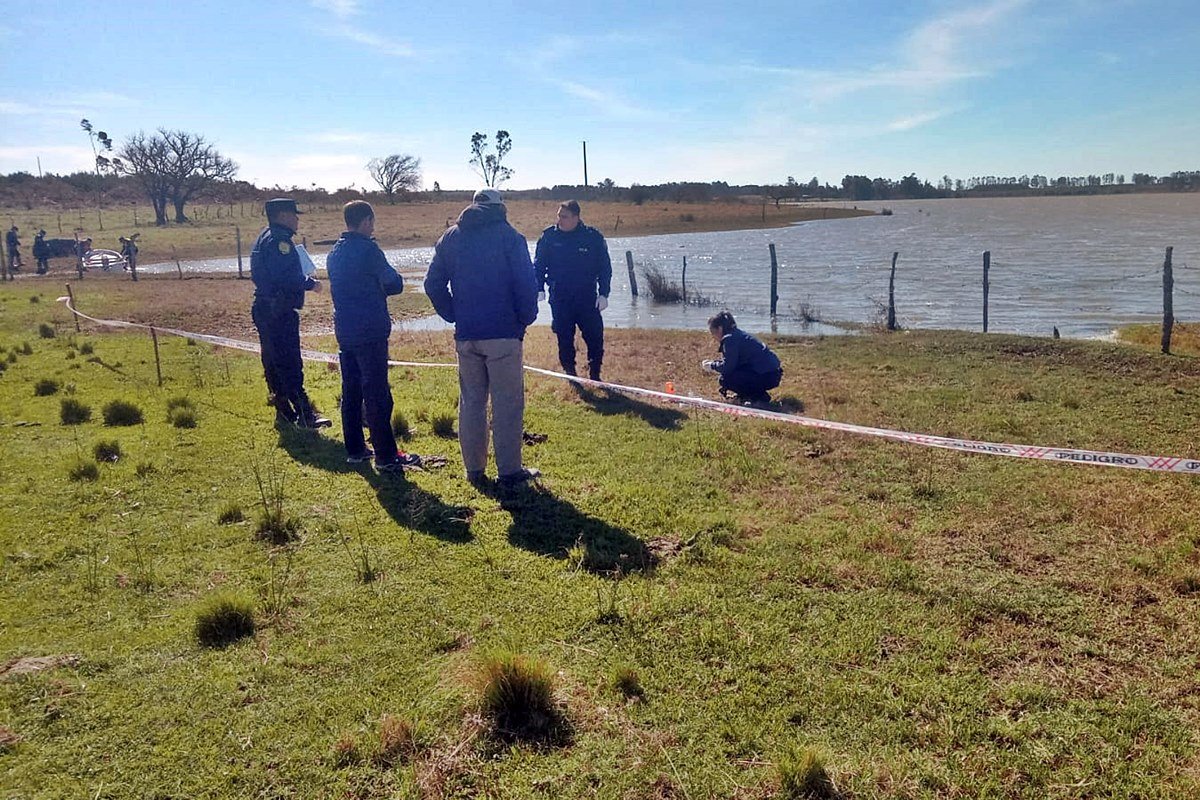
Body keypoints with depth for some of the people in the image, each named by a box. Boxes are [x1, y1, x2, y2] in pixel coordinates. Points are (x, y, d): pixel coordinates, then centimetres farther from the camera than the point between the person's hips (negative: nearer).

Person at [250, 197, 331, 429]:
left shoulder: (266, 237, 19)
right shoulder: (279, 240, -13)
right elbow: (288, 277, -23)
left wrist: (305, 281, 15)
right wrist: (310, 283, -9)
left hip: (264, 308, 11)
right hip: (279, 311, -11)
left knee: (273, 362, 12)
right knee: (290, 364, -12)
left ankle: (284, 412, 19)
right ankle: (304, 413, -13)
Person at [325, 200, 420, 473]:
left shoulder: (335, 253, 12)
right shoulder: (368, 250, -12)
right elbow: (394, 284, -10)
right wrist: (383, 284, 10)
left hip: (345, 332, 8)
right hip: (370, 332, -8)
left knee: (351, 391, 13)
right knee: (377, 394, -6)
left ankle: (355, 449, 19)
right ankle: (386, 456, -3)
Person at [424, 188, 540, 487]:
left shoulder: (450, 237, 11)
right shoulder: (508, 235, -3)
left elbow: (433, 284, 9)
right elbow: (526, 282, -11)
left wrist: (453, 316, 14)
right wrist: (526, 317, 3)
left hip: (465, 336, 4)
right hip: (504, 333, -4)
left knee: (471, 401, 12)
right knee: (508, 403, 1)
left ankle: (474, 469, 17)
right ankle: (509, 471, 4)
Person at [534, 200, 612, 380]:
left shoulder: (593, 237, -3)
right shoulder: (549, 236, -1)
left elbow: (605, 267, 3)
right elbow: (538, 264, 7)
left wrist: (603, 294, -4)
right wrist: (539, 289, -3)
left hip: (587, 296, 0)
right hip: (559, 297, 1)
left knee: (595, 337, -1)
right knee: (564, 338, 6)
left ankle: (595, 375, 15)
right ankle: (570, 373, 21)